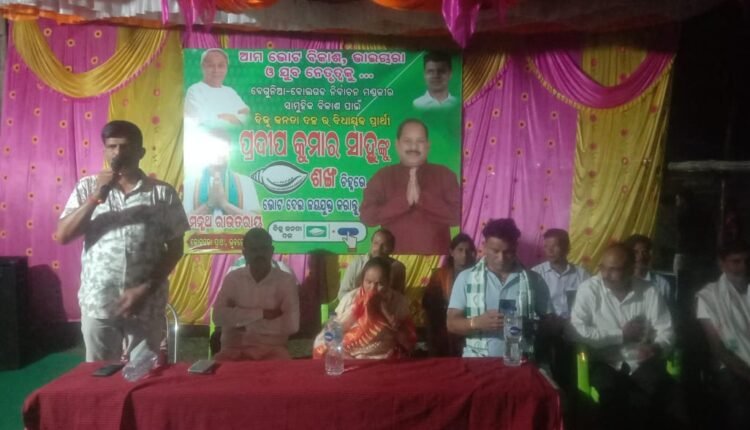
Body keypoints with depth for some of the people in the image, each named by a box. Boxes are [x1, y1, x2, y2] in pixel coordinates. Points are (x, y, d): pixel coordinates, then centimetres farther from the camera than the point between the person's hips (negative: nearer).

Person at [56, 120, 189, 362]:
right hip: (97, 302, 2)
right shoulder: (87, 187, 3)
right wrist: (96, 197, -14)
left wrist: (145, 289, -11)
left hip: (146, 304, -1)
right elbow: (63, 235, -4)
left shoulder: (163, 193, -3)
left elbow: (175, 249, -2)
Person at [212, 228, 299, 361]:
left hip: (272, 349, -1)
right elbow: (219, 316, -6)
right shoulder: (232, 278, 7)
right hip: (234, 348, 1)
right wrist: (262, 313, -12)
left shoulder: (286, 281, 1)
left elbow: (291, 325, -11)